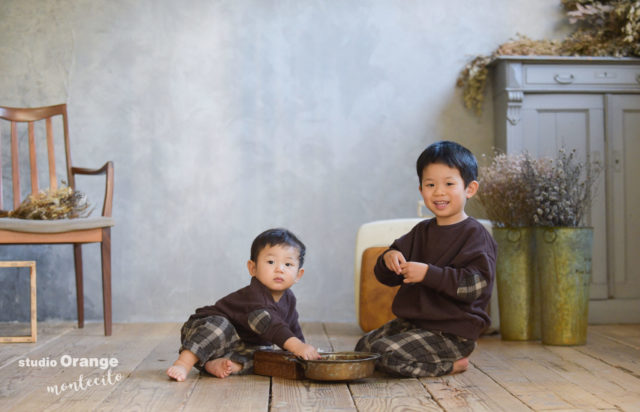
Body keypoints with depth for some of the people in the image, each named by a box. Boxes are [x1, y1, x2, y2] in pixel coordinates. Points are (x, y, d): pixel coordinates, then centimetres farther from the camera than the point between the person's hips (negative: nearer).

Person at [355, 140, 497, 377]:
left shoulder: (475, 235, -12)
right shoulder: (421, 232, 12)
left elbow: (477, 283, -25)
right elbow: (388, 278, 12)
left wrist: (429, 273, -29)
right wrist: (388, 259, -12)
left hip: (454, 331, -9)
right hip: (412, 322, 9)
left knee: (385, 354, -22)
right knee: (363, 346, 10)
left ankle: (454, 364, -1)